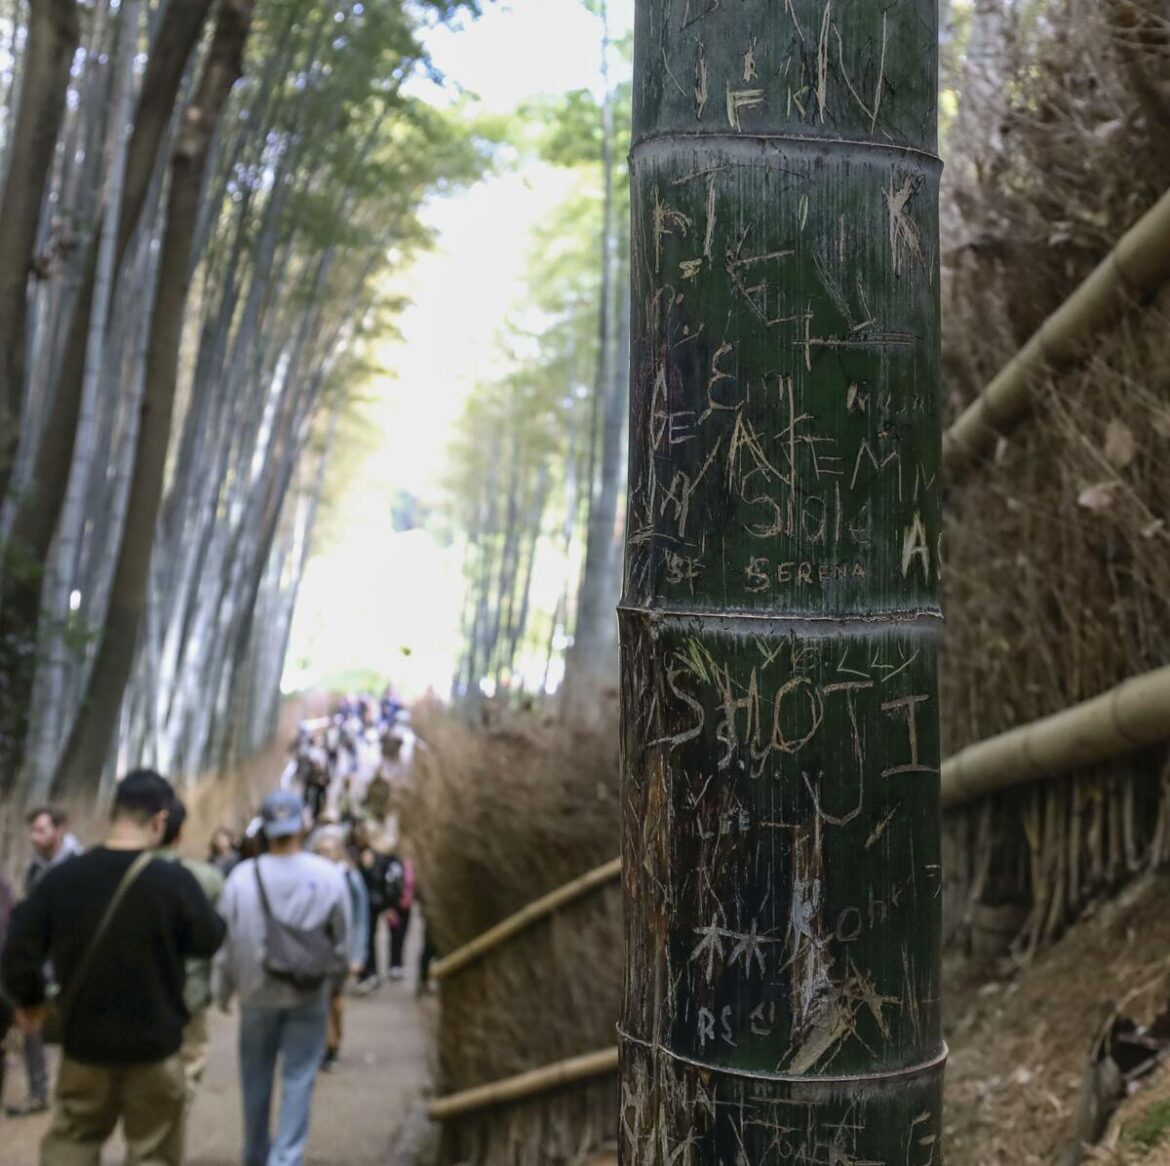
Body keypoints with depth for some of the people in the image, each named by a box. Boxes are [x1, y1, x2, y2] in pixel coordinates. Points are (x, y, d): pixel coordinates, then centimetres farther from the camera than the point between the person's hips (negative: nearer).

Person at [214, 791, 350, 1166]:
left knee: (256, 1082, 17)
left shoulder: (242, 877, -12)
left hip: (258, 994, 1)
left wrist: (223, 990, 11)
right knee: (298, 1082, 6)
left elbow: (226, 942, -4)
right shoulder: (329, 876, -12)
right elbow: (342, 941, -4)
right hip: (309, 996, -1)